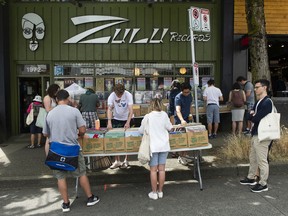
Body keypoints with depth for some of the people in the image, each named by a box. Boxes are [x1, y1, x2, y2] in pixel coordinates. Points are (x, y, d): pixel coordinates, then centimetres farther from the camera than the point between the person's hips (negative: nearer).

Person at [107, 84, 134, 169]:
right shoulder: (111, 96, -16)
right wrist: (109, 122, -36)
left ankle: (125, 160, 13)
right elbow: (109, 109, -22)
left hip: (127, 119, -2)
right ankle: (117, 161, 11)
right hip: (116, 119, 2)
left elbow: (131, 110, -25)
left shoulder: (128, 95, -20)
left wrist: (128, 123, -36)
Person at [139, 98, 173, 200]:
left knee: (153, 170, 6)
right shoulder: (164, 115, -2)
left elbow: (141, 130, -1)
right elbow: (169, 127, 7)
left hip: (153, 147, -3)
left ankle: (154, 192, 14)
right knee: (161, 169, 10)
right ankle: (160, 191, 21)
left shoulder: (148, 116, -9)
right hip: (164, 146, 3)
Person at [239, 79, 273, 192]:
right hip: (255, 134, 10)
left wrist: (252, 116, -1)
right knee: (253, 158, 20)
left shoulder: (267, 102, -17)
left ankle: (263, 184, 12)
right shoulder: (259, 102, 13)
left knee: (262, 160, 0)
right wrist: (252, 114, -8)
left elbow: (256, 118, -22)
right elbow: (250, 115, 13)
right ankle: (251, 178, 35)